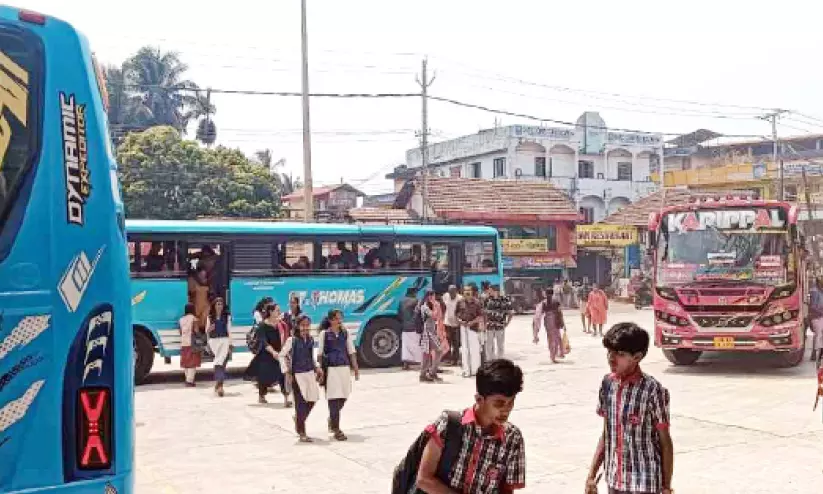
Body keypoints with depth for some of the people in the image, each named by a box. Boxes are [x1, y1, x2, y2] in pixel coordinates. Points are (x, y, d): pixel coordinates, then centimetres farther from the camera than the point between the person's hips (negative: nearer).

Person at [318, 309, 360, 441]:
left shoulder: (345, 333, 8)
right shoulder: (324, 334, -1)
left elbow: (351, 352, 11)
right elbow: (320, 354, 2)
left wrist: (356, 368, 8)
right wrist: (320, 370, -1)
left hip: (344, 367, 4)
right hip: (331, 368, -4)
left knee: (343, 397, 8)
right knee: (334, 398, -7)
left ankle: (332, 419, 35)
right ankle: (336, 429, -2)